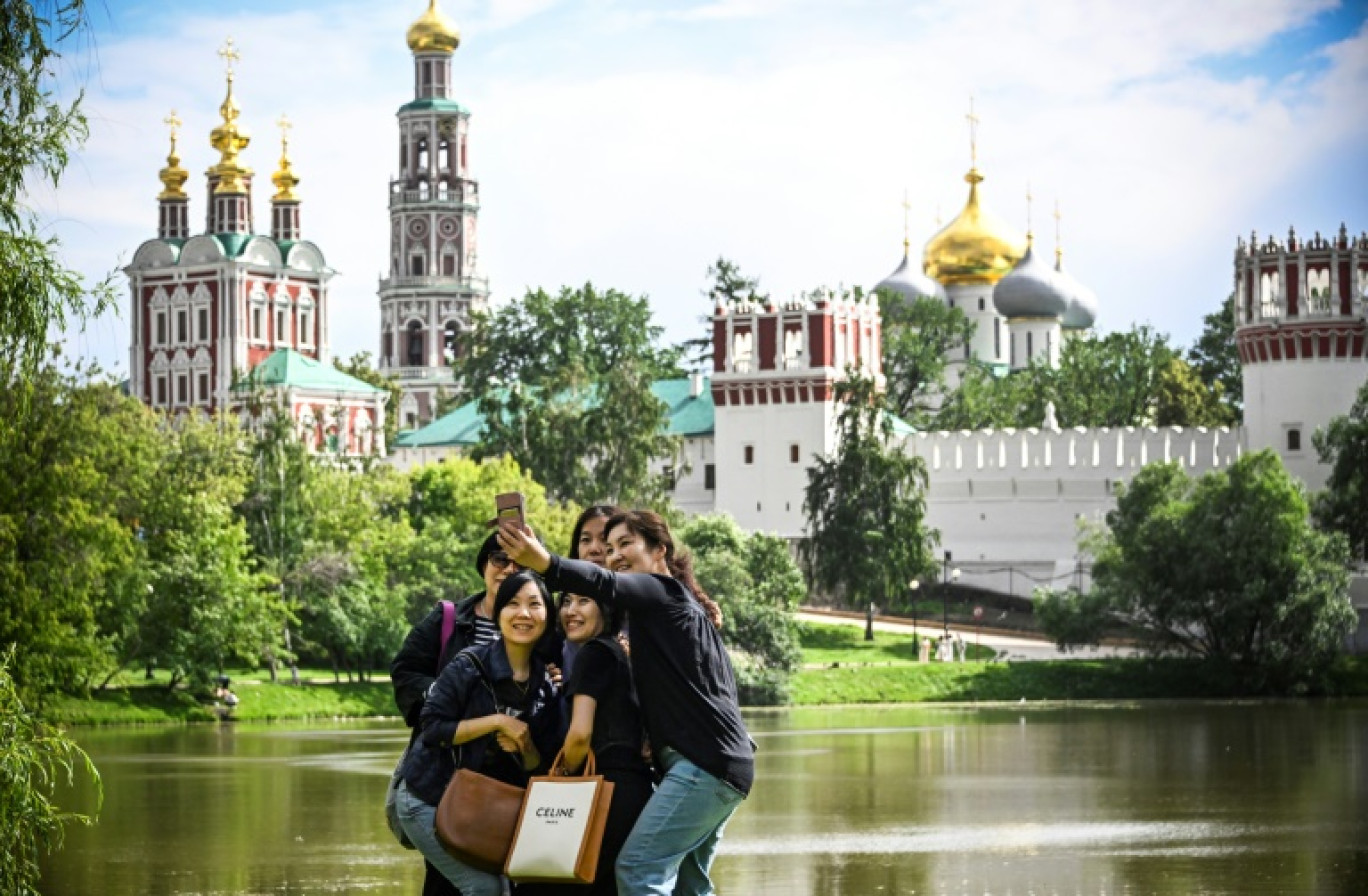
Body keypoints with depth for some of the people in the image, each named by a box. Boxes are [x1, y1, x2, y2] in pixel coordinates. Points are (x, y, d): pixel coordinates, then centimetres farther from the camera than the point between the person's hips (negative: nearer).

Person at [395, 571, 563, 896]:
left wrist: (524, 747, -18)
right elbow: (431, 728, -19)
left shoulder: (547, 686, 0)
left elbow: (541, 767, 4)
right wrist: (497, 721, -24)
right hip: (428, 800, -6)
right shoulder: (470, 665, -15)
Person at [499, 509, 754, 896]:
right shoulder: (684, 604, 26)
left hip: (704, 760, -10)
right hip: (725, 763, 10)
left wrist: (544, 562, -40)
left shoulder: (660, 589, -2)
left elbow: (607, 586, -23)